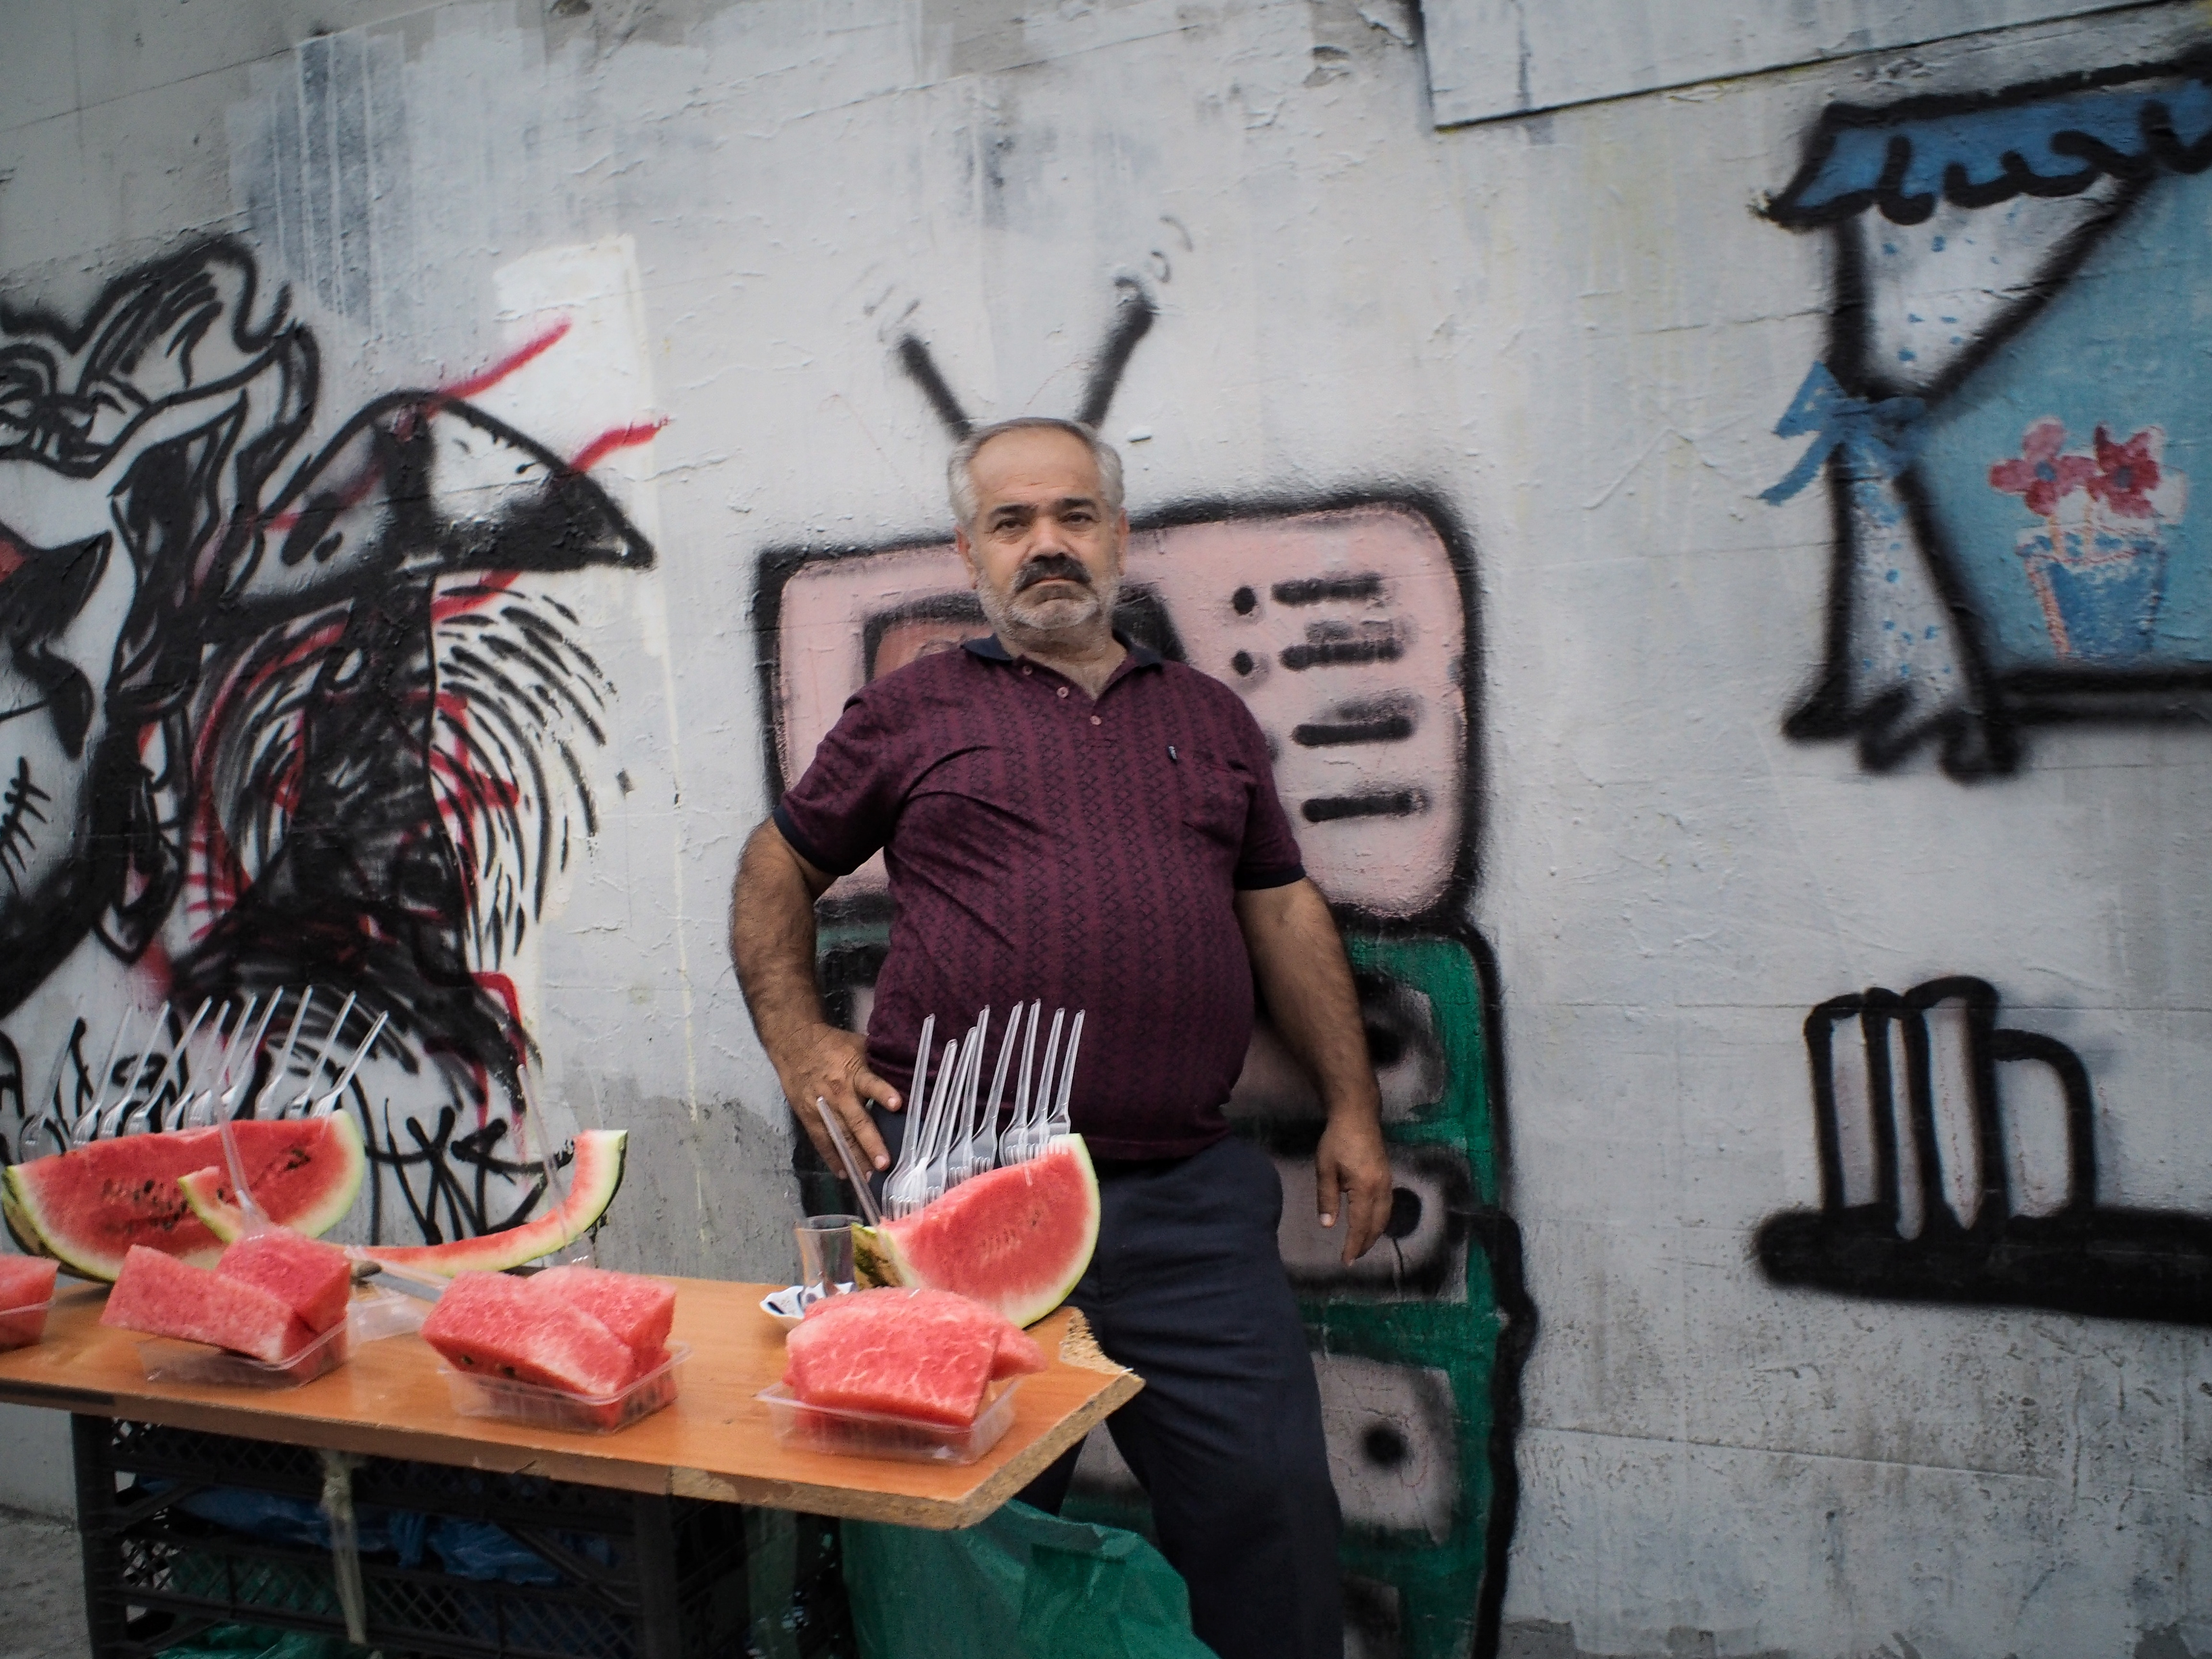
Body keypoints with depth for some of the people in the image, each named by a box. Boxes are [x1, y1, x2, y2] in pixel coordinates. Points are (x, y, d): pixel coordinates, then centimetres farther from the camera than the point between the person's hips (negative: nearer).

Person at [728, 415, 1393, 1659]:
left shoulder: (1210, 718, 16)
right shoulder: (913, 712, 8)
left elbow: (1286, 912, 17)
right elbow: (778, 868, 16)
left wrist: (1353, 1109, 10)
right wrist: (798, 1039, 2)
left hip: (1189, 1197, 2)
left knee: (1275, 1514, 4)